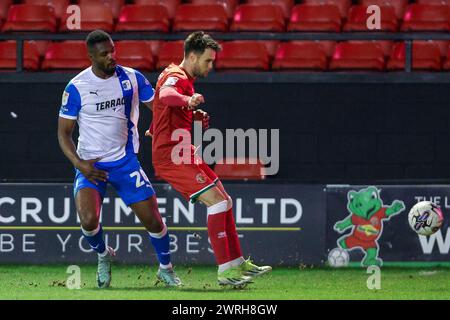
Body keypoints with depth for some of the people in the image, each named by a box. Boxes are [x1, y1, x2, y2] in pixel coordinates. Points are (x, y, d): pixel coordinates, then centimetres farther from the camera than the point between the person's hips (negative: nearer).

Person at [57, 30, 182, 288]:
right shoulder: (77, 87, -9)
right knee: (88, 220, -22)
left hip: (125, 161, 2)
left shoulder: (132, 78, -2)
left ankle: (166, 268, 25)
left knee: (152, 218, -3)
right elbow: (64, 132, -3)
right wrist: (80, 164, -17)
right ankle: (103, 255, 12)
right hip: (91, 165, -2)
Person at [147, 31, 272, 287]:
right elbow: (165, 95, -42)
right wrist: (188, 100, -63)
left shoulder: (184, 79, 18)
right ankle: (226, 270, -17)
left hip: (182, 153, 11)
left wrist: (194, 115, 18)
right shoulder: (176, 78, -15)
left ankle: (237, 263, 21)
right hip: (171, 155, -11)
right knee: (217, 201, -17)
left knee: (224, 202, 14)